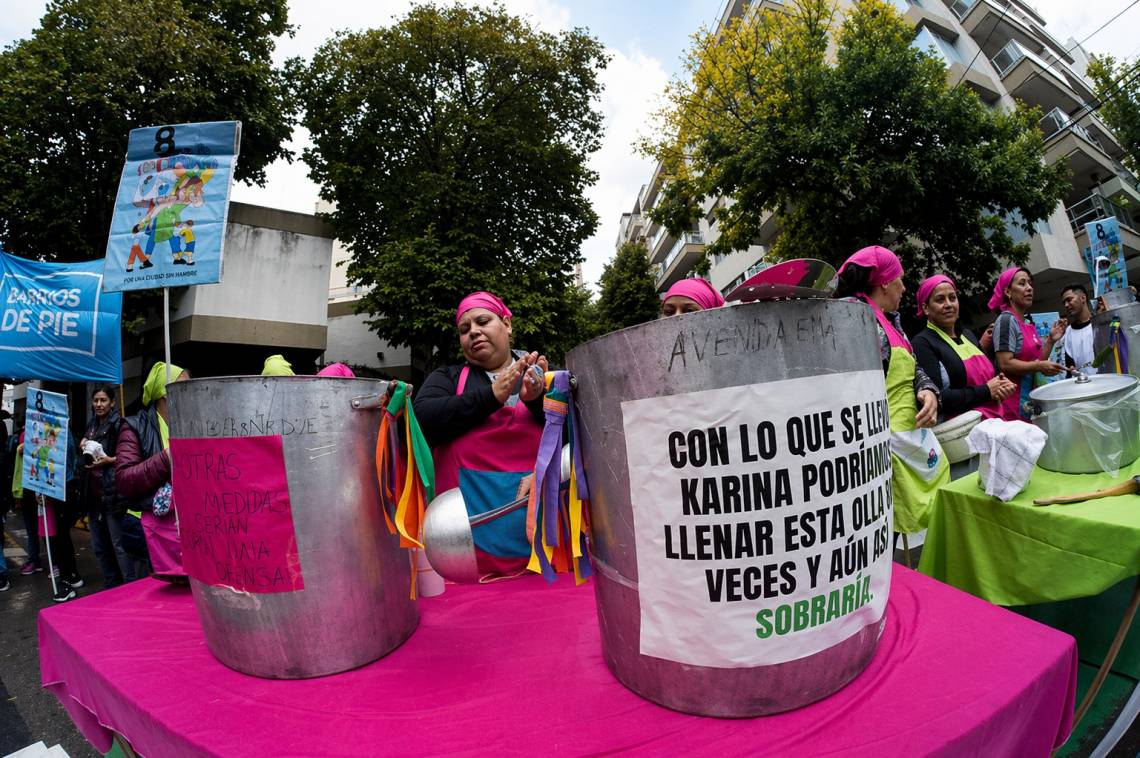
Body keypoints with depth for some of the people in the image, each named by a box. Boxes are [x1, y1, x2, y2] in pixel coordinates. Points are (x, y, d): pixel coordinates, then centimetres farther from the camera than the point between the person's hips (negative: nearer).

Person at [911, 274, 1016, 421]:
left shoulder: (968, 334, 17)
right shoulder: (922, 343, -8)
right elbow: (934, 399, -18)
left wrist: (1002, 386, 4)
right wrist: (986, 391, -9)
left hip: (996, 420, 7)